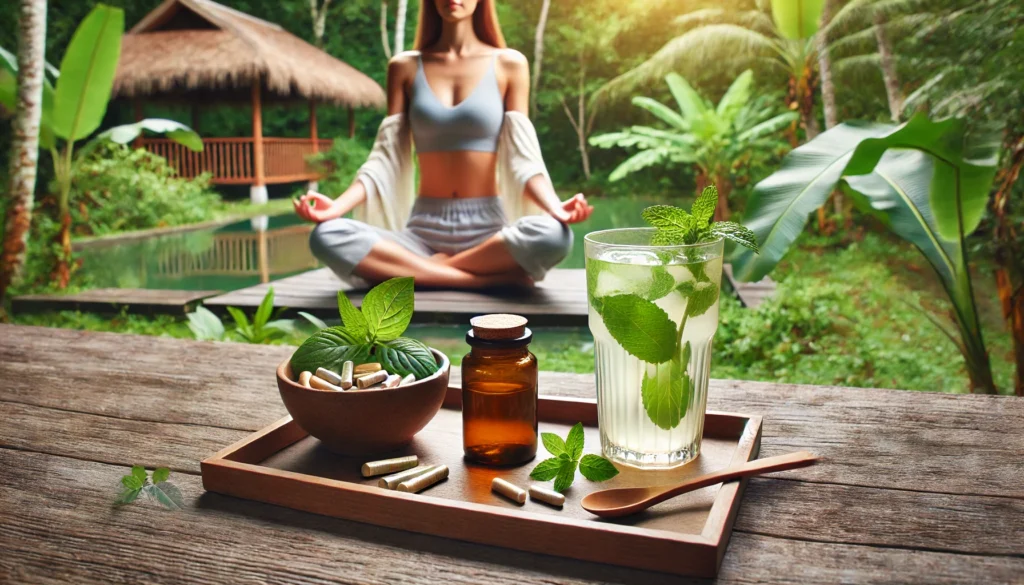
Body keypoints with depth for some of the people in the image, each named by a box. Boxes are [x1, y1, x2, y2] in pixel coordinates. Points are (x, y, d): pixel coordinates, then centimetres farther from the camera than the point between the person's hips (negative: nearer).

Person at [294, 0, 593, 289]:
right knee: (327, 237, -27)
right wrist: (339, 205, -14)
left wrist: (554, 207, -22)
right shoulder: (405, 67, 9)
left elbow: (522, 159, -1)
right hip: (423, 230, 2)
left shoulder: (509, 64, 5)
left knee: (553, 235, -35)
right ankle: (497, 278, -22)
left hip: (488, 228, -2)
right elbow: (386, 158, 4)